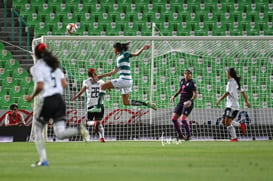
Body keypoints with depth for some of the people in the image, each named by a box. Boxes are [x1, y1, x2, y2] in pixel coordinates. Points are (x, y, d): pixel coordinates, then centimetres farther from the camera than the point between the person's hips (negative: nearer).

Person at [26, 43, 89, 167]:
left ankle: (43, 159, 7)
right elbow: (64, 84, 11)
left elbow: (40, 86, -16)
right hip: (59, 99, 6)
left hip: (47, 101, -6)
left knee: (38, 131, 12)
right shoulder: (55, 65, 16)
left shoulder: (37, 67, -5)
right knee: (60, 134, 1)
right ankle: (79, 130, -25)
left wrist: (31, 97, -1)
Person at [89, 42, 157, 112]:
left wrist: (143, 48, -32)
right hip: (127, 81, 10)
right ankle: (146, 103, 12)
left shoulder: (124, 54, -3)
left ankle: (98, 107, -10)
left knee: (103, 86, -7)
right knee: (126, 102, 14)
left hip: (124, 80, -10)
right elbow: (114, 71, 29)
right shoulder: (119, 58, 22)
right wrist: (101, 76, 32)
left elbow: (136, 54, -14)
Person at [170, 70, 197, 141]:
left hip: (187, 104, -8)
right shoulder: (182, 81, 11)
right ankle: (180, 135, 14)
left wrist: (190, 101, -31)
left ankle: (189, 135, -4)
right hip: (181, 102, 8)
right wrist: (174, 96, 20)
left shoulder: (192, 83, -10)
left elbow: (195, 94, -15)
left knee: (183, 119, -21)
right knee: (173, 118, 1)